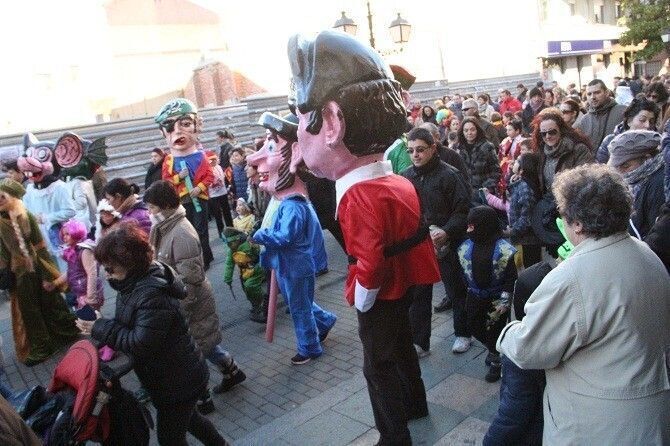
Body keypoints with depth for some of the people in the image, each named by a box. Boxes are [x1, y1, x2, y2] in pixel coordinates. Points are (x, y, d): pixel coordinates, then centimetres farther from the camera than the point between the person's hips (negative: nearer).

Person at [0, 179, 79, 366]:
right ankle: (39, 348, 27)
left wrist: (48, 276, -8)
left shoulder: (27, 217, -10)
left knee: (51, 304, 14)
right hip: (20, 275, 1)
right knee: (29, 312, 12)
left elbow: (41, 248, -7)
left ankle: (68, 332, 35)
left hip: (37, 270, -1)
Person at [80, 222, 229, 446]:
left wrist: (100, 327, -22)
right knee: (185, 417, 30)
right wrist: (99, 323, -5)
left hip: (179, 380, -10)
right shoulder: (135, 281, -1)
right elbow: (127, 325, 9)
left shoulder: (152, 294, -32)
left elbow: (141, 343, -29)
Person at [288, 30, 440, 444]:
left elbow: (369, 265, -32)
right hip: (405, 287, 9)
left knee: (380, 367, 10)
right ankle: (414, 404, 48)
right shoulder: (401, 182, -1)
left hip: (380, 299, -8)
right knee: (402, 348, 27)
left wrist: (361, 304, -14)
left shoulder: (360, 195, -29)